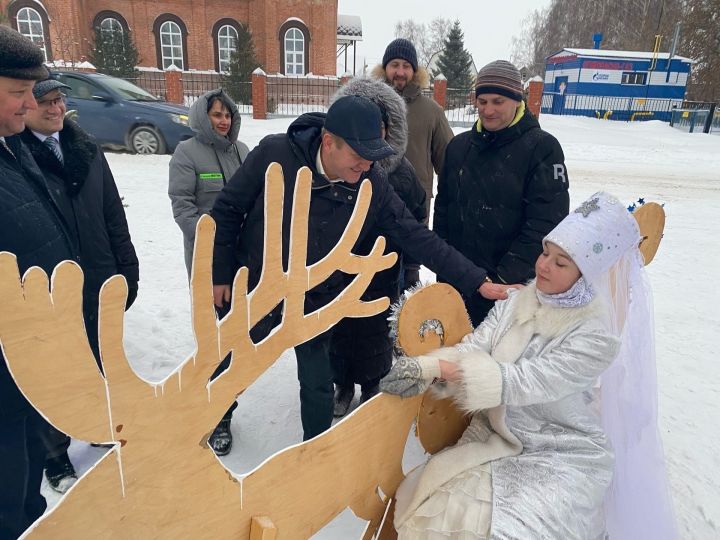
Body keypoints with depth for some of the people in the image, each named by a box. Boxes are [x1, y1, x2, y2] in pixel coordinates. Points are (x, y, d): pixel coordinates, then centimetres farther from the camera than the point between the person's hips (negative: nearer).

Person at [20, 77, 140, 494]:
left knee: (103, 365, 21)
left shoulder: (87, 149, 4)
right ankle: (55, 456, 35)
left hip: (101, 287, 4)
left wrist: (128, 271, 5)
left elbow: (114, 215, 6)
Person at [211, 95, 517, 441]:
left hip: (315, 299, 1)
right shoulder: (274, 154, -23)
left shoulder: (373, 185, -18)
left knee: (317, 385, 9)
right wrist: (220, 273, -7)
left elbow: (416, 237, -15)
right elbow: (227, 210, -11)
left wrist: (477, 281, -18)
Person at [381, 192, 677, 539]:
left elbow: (525, 381, -26)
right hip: (496, 438, 4)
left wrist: (440, 368, -32)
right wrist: (427, 366, -33)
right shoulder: (517, 302, -1)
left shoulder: (596, 335, -17)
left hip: (561, 457, -4)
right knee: (432, 511, -8)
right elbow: (473, 346, -12)